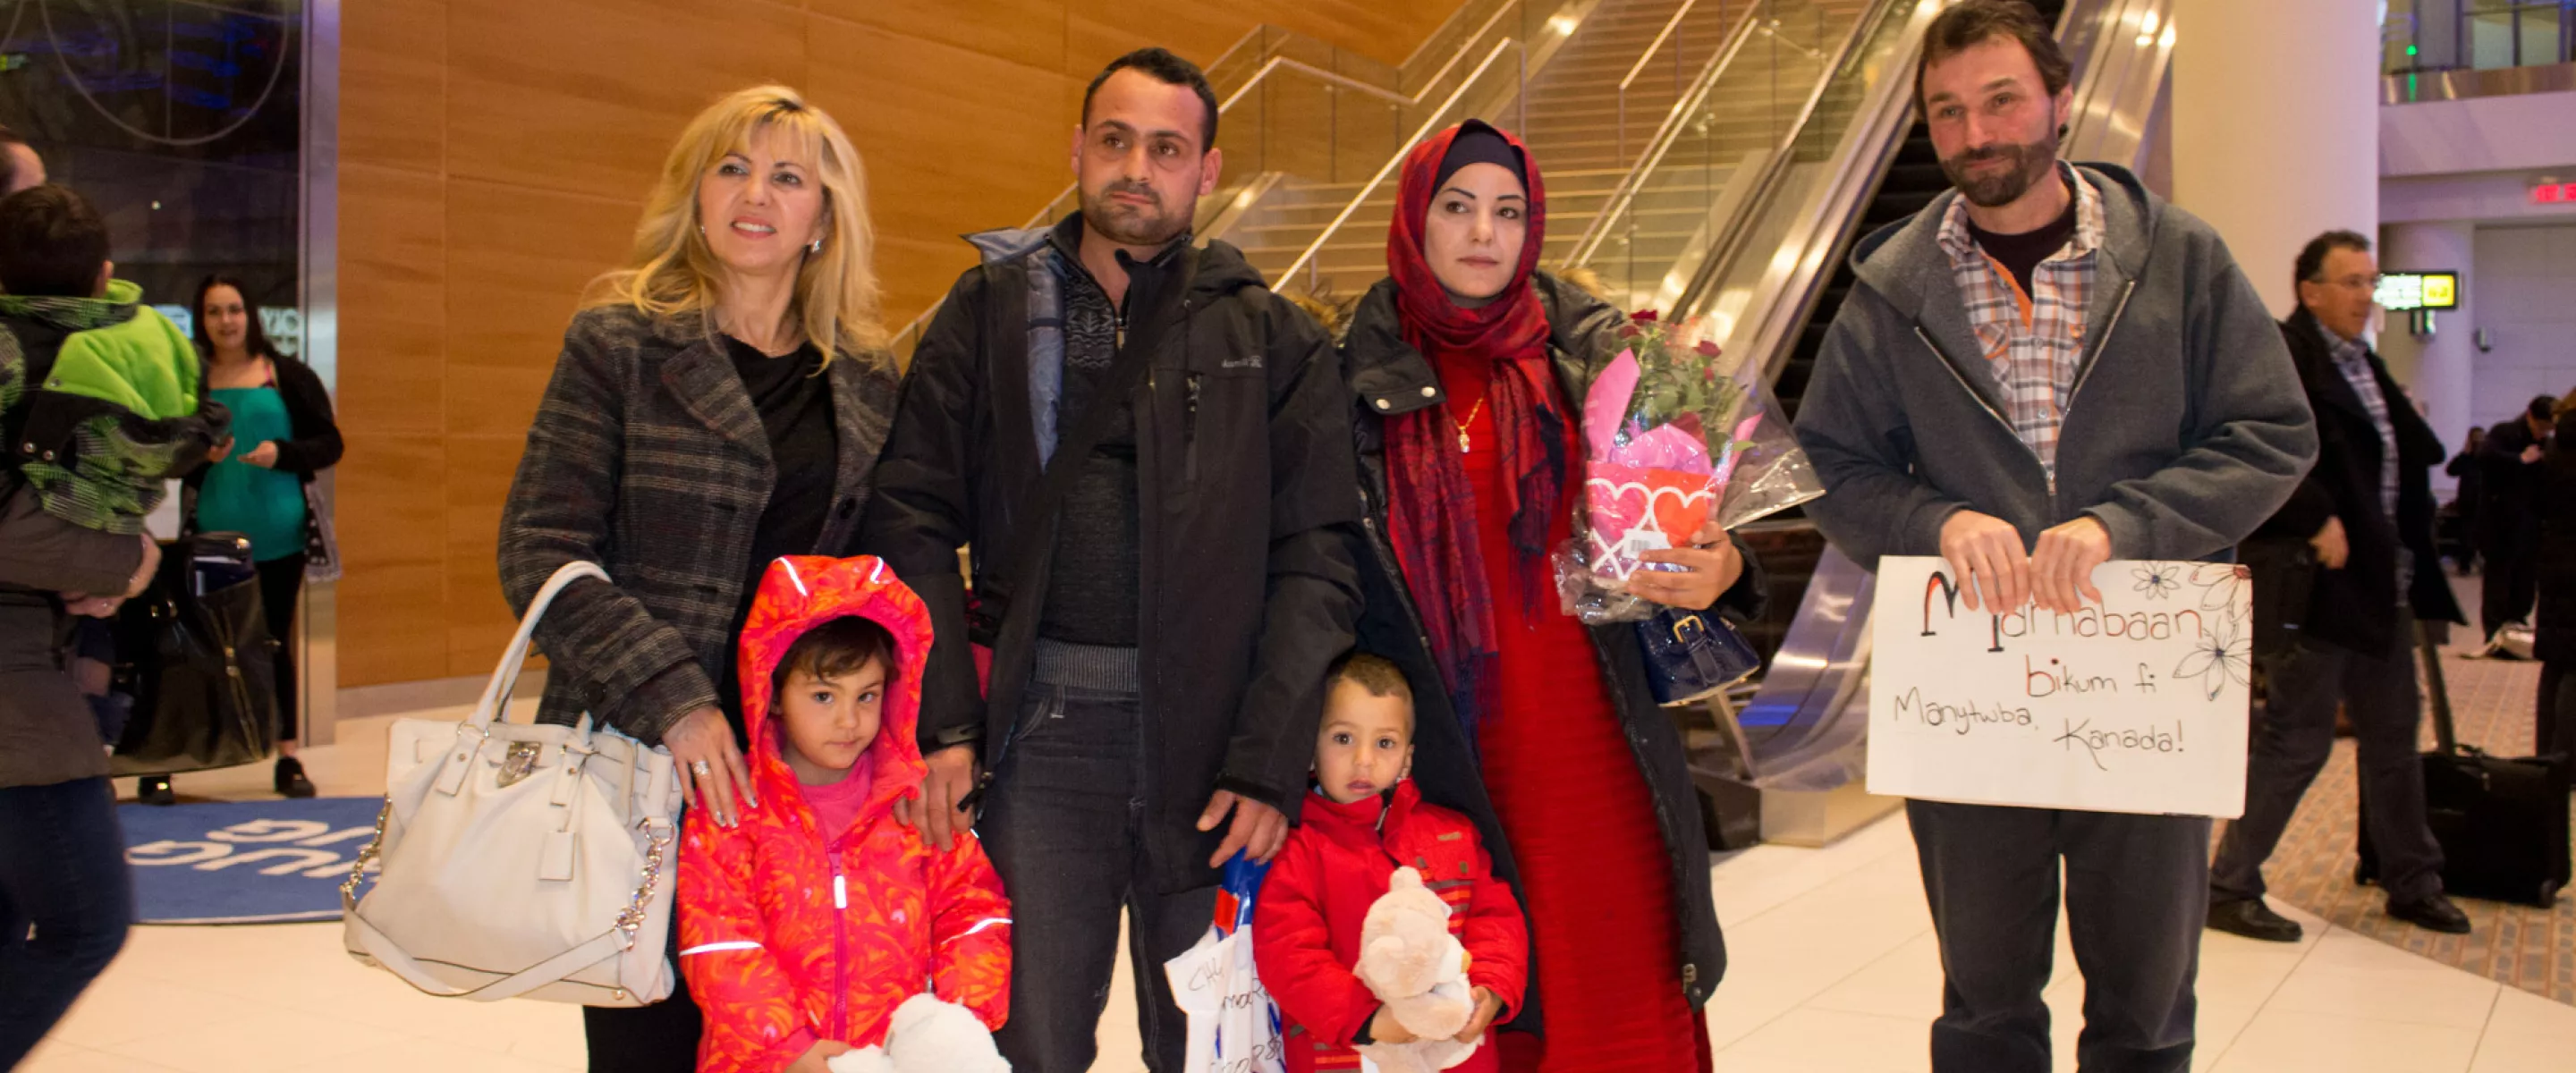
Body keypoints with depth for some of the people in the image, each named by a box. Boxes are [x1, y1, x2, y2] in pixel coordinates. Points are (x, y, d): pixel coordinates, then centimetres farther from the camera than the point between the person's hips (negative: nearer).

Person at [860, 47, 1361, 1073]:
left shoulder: (1273, 343, 7)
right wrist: (944, 721, -8)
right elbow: (914, 520, 3)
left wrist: (1269, 759, -9)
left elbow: (1315, 562, 1)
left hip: (1211, 734, 0)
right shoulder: (990, 312, 8)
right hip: (1037, 730, 0)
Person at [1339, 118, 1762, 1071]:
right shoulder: (1361, 375, 3)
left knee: (1618, 983, 2)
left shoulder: (1591, 352, 5)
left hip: (1590, 728, 1)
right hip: (1444, 741, 0)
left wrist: (1718, 570, -16)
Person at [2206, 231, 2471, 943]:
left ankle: (2413, 883, 32)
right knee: (2296, 740, -4)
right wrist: (2315, 522, -26)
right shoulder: (2281, 356, -14)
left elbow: (2413, 453, 19)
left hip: (2380, 585, 9)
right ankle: (2228, 889, 7)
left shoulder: (2364, 364, 15)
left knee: (2394, 736, 18)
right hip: (2316, 586, -9)